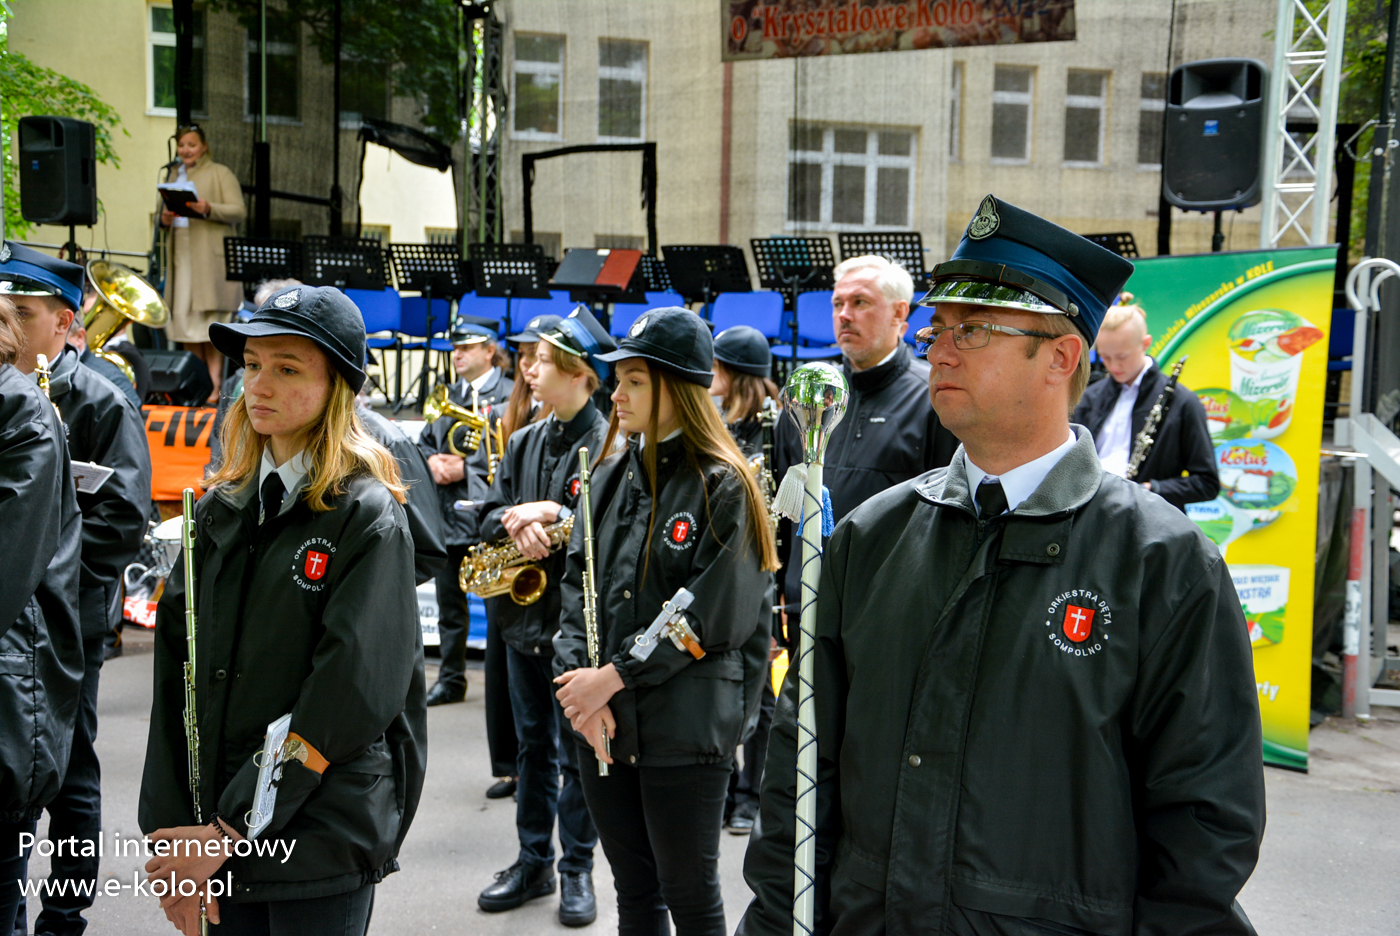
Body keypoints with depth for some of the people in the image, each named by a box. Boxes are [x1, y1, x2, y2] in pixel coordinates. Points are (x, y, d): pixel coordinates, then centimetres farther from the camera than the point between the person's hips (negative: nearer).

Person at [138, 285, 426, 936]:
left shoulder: (369, 518, -11)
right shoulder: (221, 509, 6)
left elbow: (351, 694, -17)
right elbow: (175, 672, 3)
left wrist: (229, 830, -15)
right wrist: (173, 832, -5)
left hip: (320, 843, -4)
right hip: (212, 824, 5)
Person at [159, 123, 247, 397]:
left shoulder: (220, 173, 2)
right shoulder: (173, 175, 20)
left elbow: (239, 212, -7)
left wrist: (209, 209, -22)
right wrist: (164, 218, 4)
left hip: (210, 257, -6)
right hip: (180, 255, 6)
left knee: (209, 318, -8)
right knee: (183, 317, 4)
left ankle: (214, 385, -6)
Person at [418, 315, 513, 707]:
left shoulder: (509, 395, -8)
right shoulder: (448, 395, 18)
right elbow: (424, 441, 23)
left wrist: (466, 469, -16)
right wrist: (432, 462, 1)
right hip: (447, 515, 7)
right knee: (449, 605, 15)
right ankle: (451, 680, 26)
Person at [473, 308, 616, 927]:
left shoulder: (610, 444, -11)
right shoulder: (523, 442, 10)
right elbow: (488, 514, 7)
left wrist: (552, 514, -24)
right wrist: (516, 522, -14)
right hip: (524, 613, 6)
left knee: (577, 752, 5)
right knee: (534, 746, 16)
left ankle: (577, 869, 21)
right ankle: (534, 863, 29)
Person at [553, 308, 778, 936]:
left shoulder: (721, 486, -10)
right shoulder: (612, 476, 9)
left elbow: (714, 616, -15)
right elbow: (577, 584, 6)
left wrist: (613, 676, -15)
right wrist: (577, 679, -8)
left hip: (685, 729, -5)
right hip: (603, 722, 6)